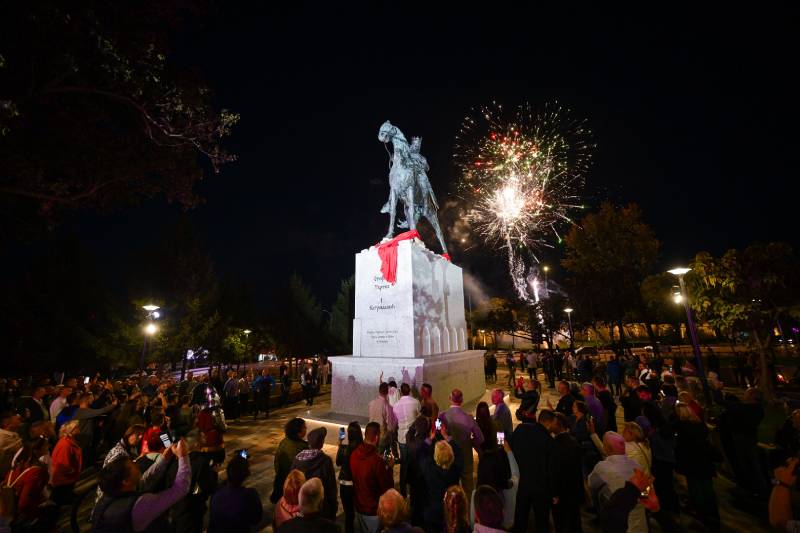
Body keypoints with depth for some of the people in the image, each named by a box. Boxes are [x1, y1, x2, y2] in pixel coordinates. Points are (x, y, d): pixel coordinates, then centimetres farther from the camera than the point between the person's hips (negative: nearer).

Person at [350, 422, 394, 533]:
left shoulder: (354, 454, -11)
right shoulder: (377, 461, -32)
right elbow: (387, 488, -21)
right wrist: (389, 468, -10)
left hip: (358, 507, 6)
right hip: (373, 511, -6)